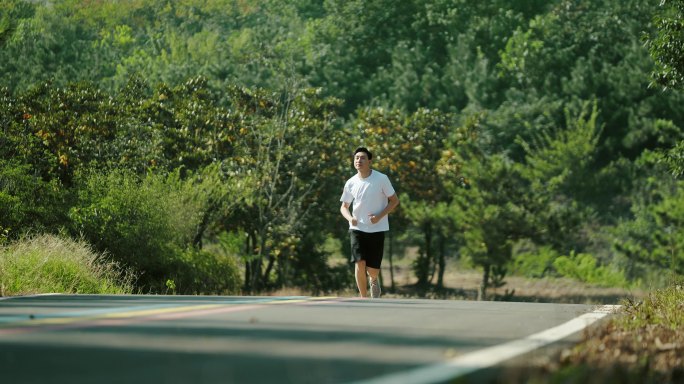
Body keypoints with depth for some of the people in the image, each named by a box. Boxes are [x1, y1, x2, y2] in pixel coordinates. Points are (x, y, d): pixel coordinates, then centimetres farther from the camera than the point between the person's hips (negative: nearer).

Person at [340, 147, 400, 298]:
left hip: (377, 229, -1)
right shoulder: (351, 183, 1)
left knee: (373, 271, 1)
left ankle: (375, 300, 32)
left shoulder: (381, 179, -7)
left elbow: (394, 201, -1)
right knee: (359, 263, -17)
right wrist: (350, 218, -10)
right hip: (357, 228, 2)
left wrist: (379, 216, -15)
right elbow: (344, 206, 12)